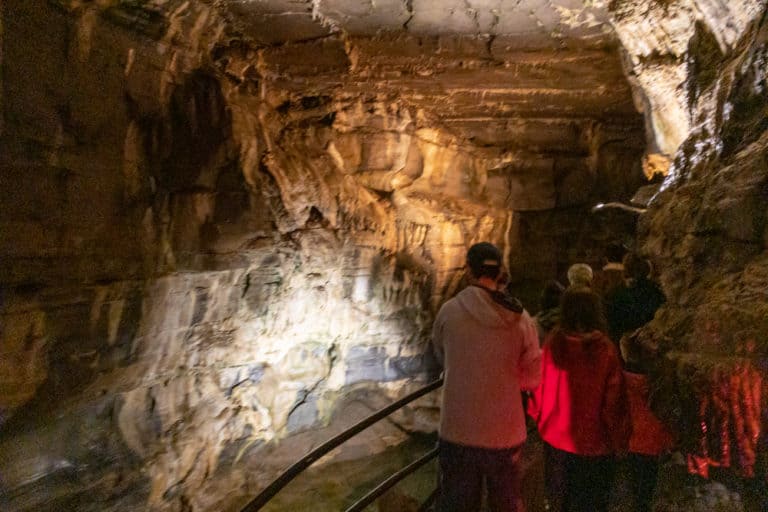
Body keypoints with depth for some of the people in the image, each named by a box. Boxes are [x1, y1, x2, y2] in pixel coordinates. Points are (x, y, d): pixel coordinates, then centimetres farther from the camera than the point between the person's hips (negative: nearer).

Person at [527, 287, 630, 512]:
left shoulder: (552, 344, -12)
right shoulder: (605, 350, -18)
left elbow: (539, 388, -3)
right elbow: (613, 401, -14)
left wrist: (537, 418, 14)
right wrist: (620, 440, 0)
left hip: (556, 438, 2)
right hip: (594, 442, -2)